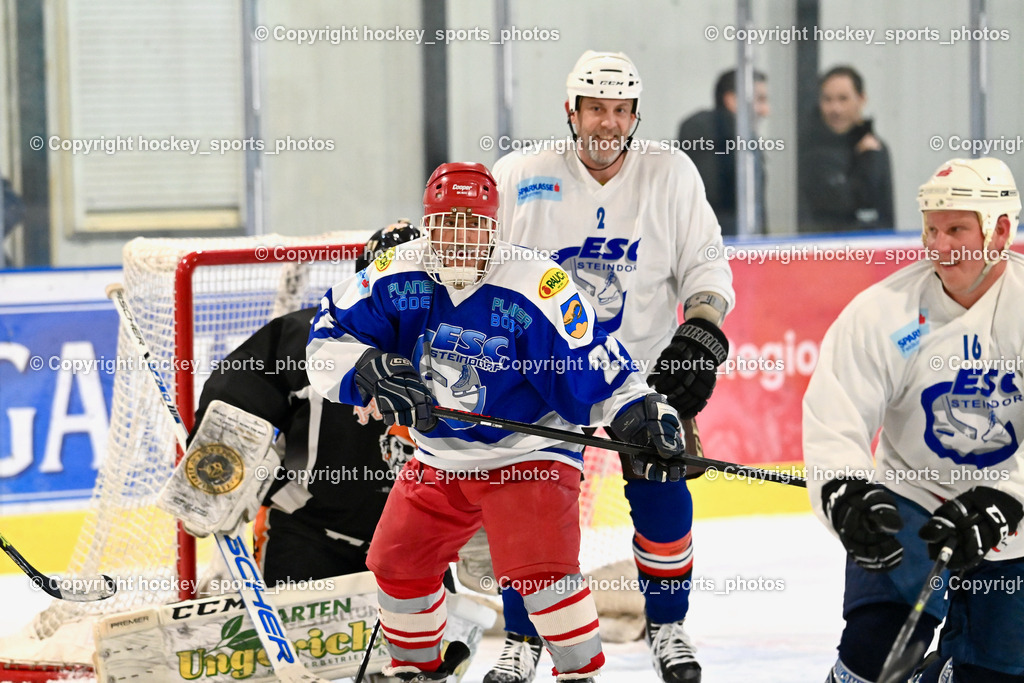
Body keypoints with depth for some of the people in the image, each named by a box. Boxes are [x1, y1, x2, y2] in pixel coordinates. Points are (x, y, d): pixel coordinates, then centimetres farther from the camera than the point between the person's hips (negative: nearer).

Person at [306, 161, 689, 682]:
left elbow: (596, 374, -16)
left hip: (528, 453, -5)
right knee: (398, 564, 11)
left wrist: (645, 415, -28)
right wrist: (369, 370, -26)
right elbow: (328, 341, -8)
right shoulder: (396, 277, -11)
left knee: (539, 569, -23)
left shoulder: (538, 289, -22)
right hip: (439, 457, 5)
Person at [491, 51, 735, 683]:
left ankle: (667, 627, 16)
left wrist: (703, 327, -10)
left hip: (646, 365, 1)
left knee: (662, 496, -6)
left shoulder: (670, 175, -2)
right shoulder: (522, 176, -6)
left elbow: (705, 263, 3)